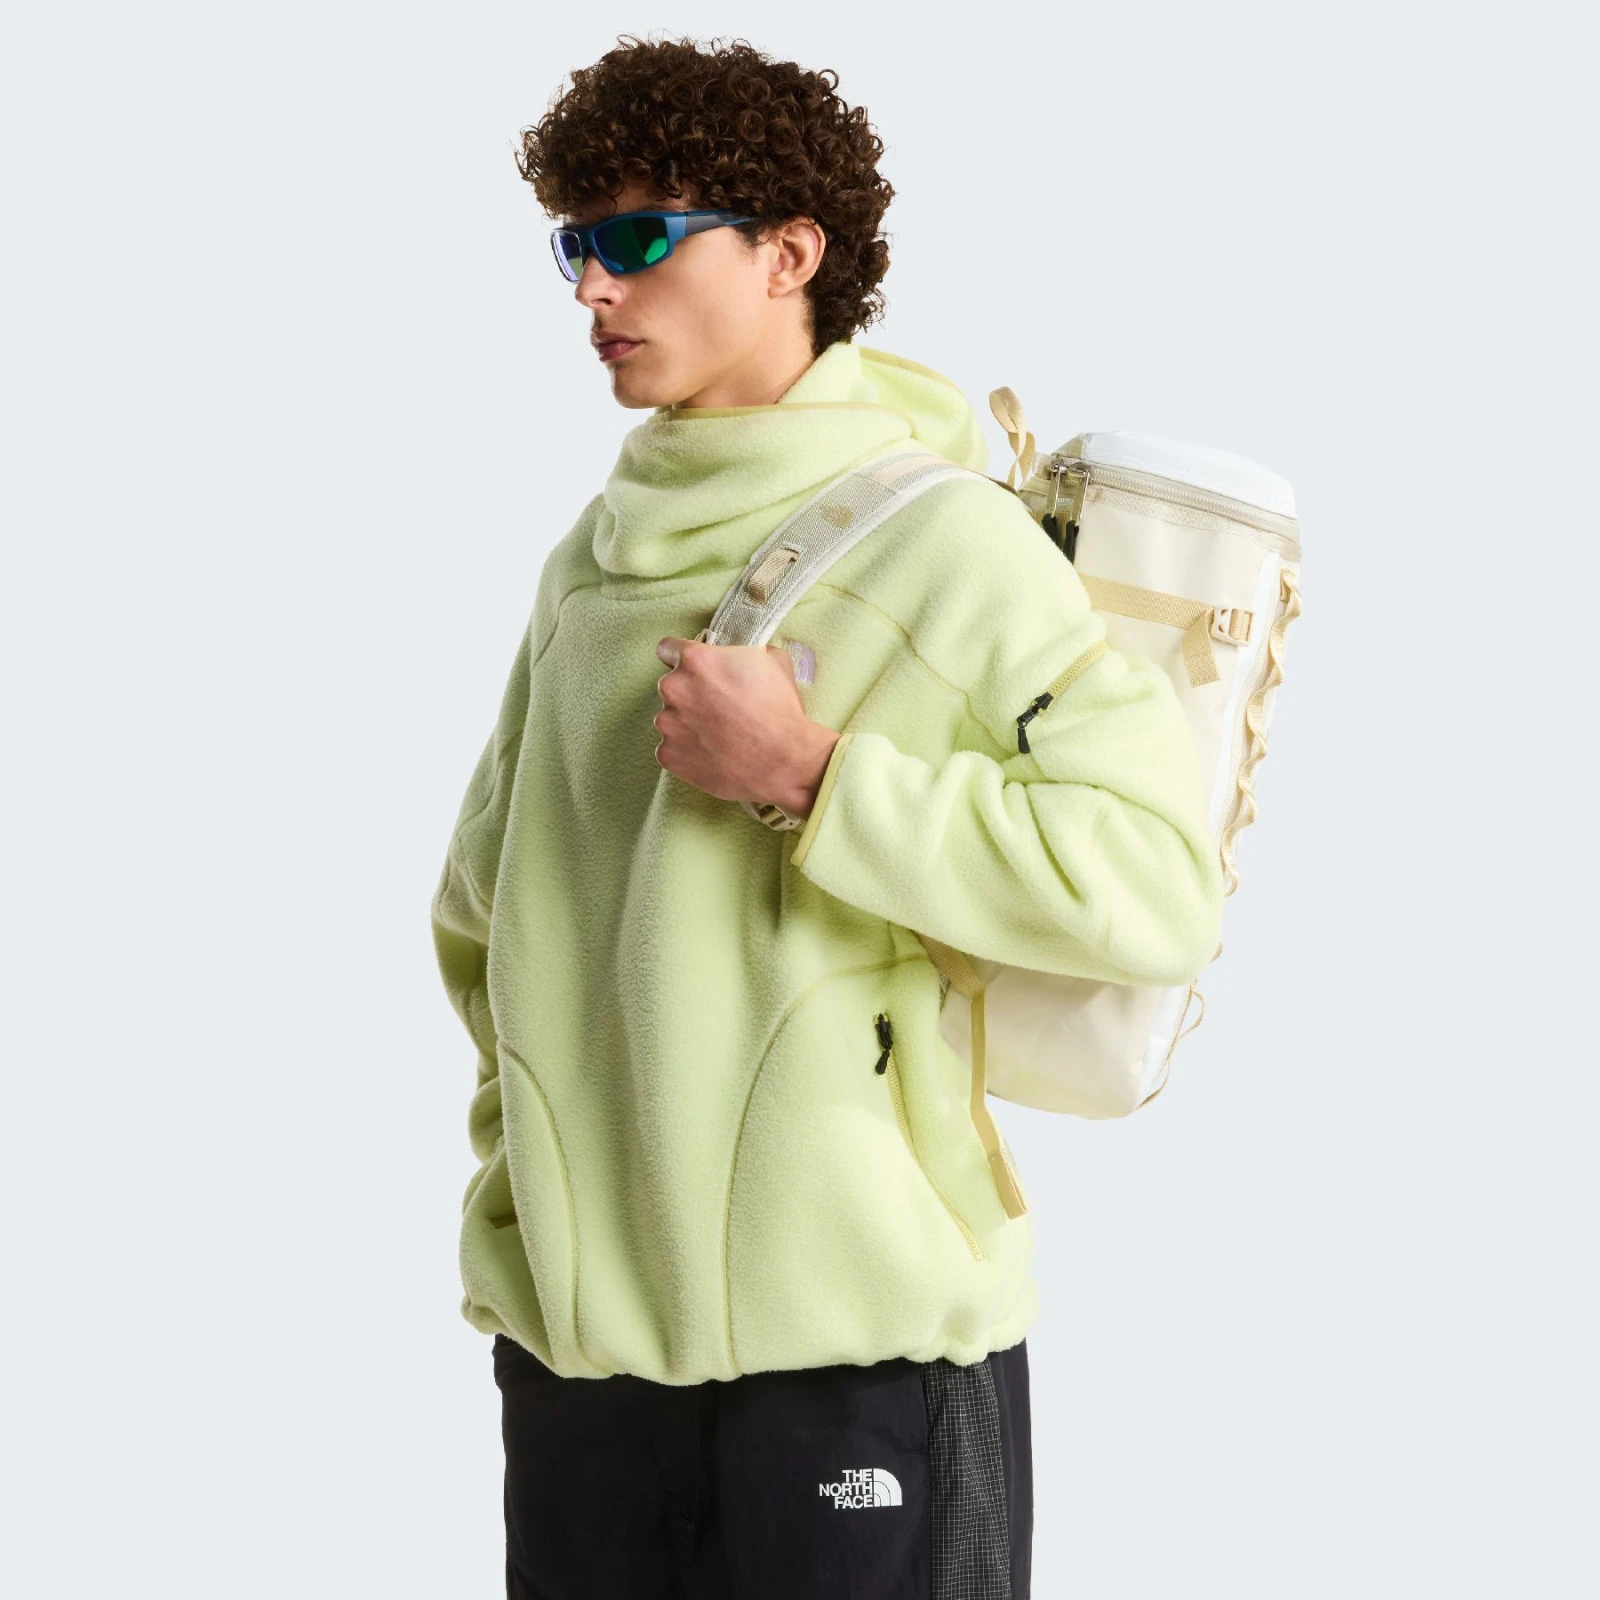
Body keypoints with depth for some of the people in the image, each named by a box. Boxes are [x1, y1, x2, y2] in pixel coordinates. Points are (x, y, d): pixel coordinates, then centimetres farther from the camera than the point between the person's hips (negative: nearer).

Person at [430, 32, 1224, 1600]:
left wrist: (809, 779, -19)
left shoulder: (947, 544, -9)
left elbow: (1157, 881, -19)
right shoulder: (596, 556, 10)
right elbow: (485, 901, 21)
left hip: (860, 1337, -5)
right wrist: (521, 1155, 11)